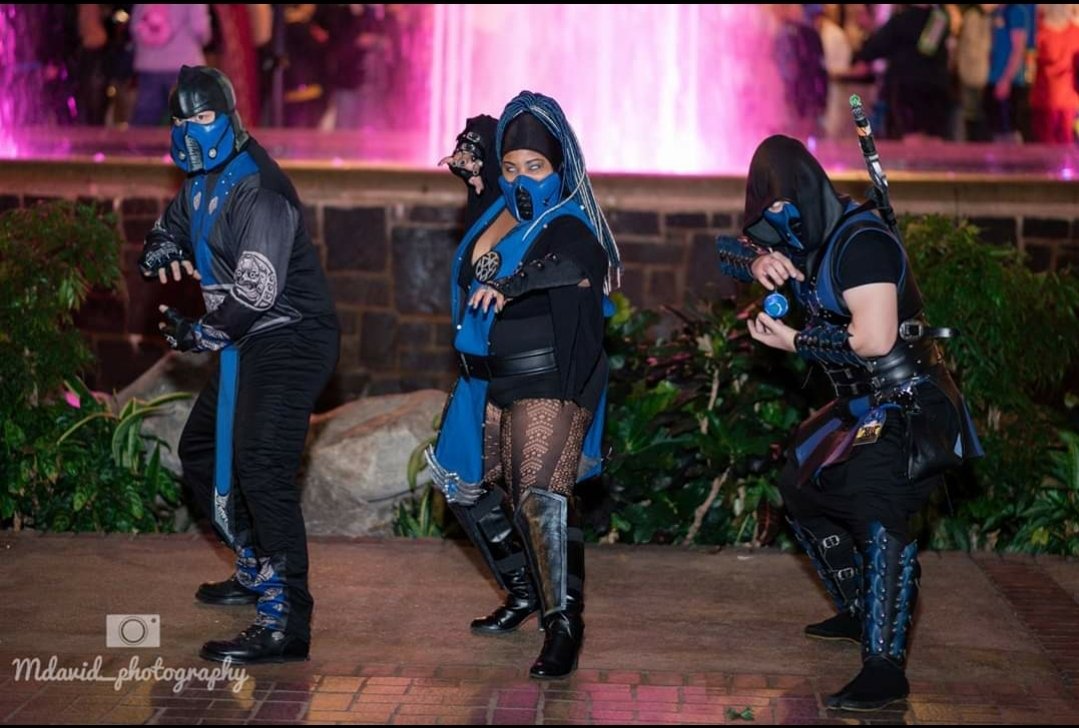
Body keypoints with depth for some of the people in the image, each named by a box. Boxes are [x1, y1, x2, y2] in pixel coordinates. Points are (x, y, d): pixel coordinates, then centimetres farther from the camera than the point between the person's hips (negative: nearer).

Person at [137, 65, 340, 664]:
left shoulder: (258, 190, -20)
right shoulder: (201, 183, 10)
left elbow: (256, 293, -26)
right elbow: (169, 229, 27)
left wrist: (197, 335, -14)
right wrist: (161, 250, 2)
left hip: (289, 339, -11)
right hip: (249, 344, 11)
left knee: (260, 463, -25)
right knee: (201, 451, 22)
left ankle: (286, 622, -29)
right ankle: (257, 571, 38)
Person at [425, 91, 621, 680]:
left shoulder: (566, 227, -16)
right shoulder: (497, 207, 6)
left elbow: (581, 264, -40)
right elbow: (482, 136, 22)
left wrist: (512, 284, -54)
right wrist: (471, 157, 0)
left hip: (548, 383, -9)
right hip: (490, 382, 9)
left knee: (538, 494, -22)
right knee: (465, 486, 18)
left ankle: (563, 624, -20)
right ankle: (525, 592, 32)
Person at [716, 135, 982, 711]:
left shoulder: (861, 240, -22)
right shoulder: (807, 240, 6)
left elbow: (873, 339, -30)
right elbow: (728, 249, 11)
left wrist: (793, 341, -17)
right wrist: (757, 262, -13)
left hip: (908, 410, -11)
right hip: (863, 407, 11)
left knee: (877, 510, -30)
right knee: (801, 487, 24)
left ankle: (884, 668, -34)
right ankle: (859, 612, 38)